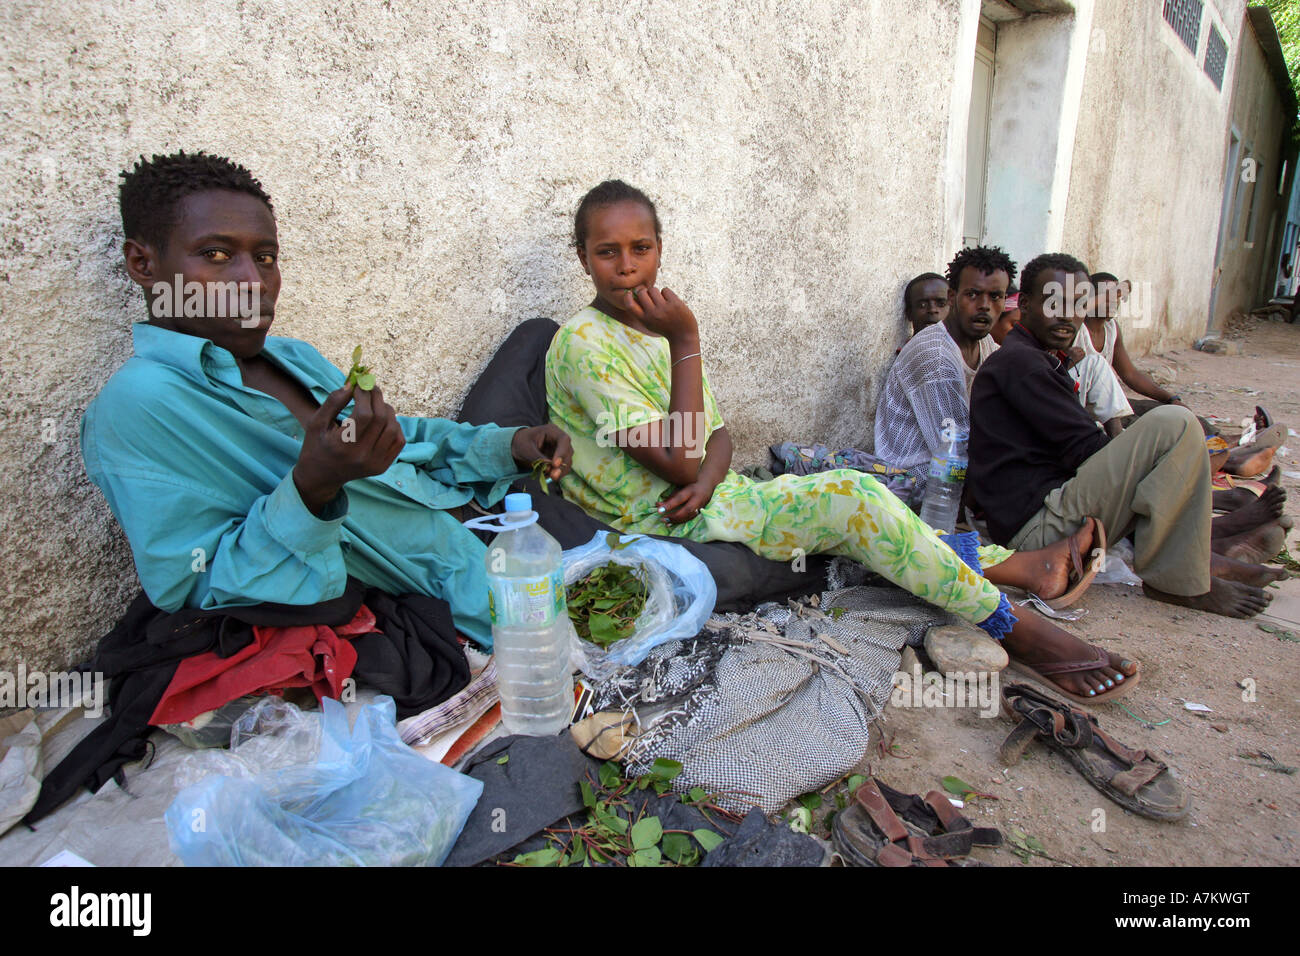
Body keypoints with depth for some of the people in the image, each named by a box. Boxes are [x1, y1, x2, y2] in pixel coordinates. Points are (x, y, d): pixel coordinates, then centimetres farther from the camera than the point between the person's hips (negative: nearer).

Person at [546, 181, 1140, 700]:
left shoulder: (654, 328, 11)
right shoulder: (583, 343, -15)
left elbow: (717, 434, 9)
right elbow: (678, 463, -20)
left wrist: (706, 479, -14)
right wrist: (685, 342, -18)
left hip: (706, 500, 8)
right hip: (660, 522, -8)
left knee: (855, 500, -5)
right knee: (851, 497, -19)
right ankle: (1015, 628, -7)